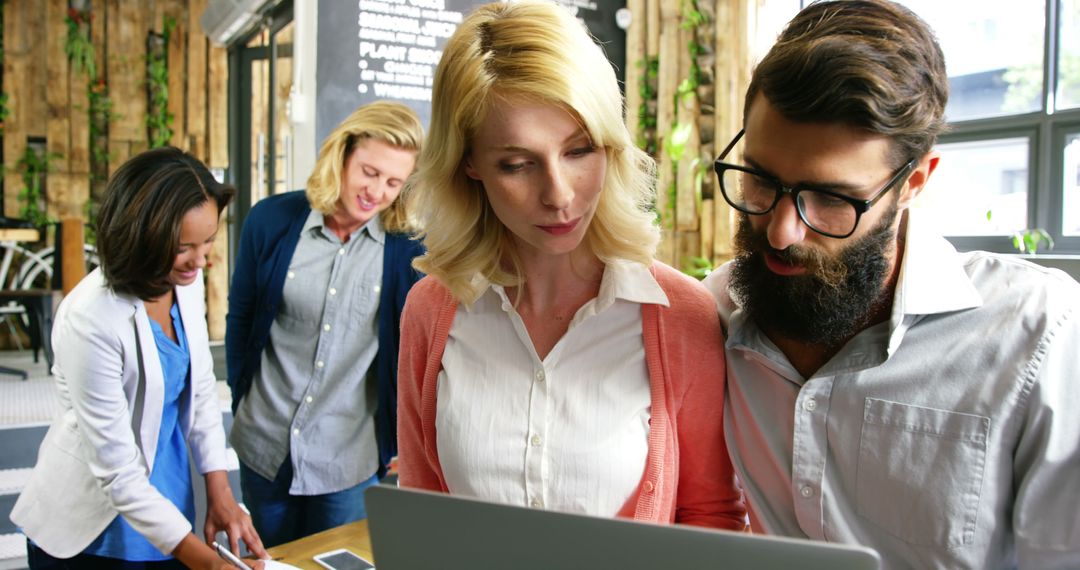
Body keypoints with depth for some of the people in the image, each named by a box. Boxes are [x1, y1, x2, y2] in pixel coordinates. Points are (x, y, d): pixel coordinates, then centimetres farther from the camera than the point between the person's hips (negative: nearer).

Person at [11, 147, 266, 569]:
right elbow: (116, 472, -24)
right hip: (91, 534, -5)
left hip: (165, 499, 5)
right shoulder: (90, 320, -27)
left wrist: (220, 493, -3)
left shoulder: (187, 281, -9)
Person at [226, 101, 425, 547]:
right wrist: (240, 404, 9)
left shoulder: (408, 248, -12)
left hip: (350, 460, -2)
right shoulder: (272, 220, -7)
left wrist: (404, 442, -2)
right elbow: (239, 321, 5)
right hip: (264, 447, 2)